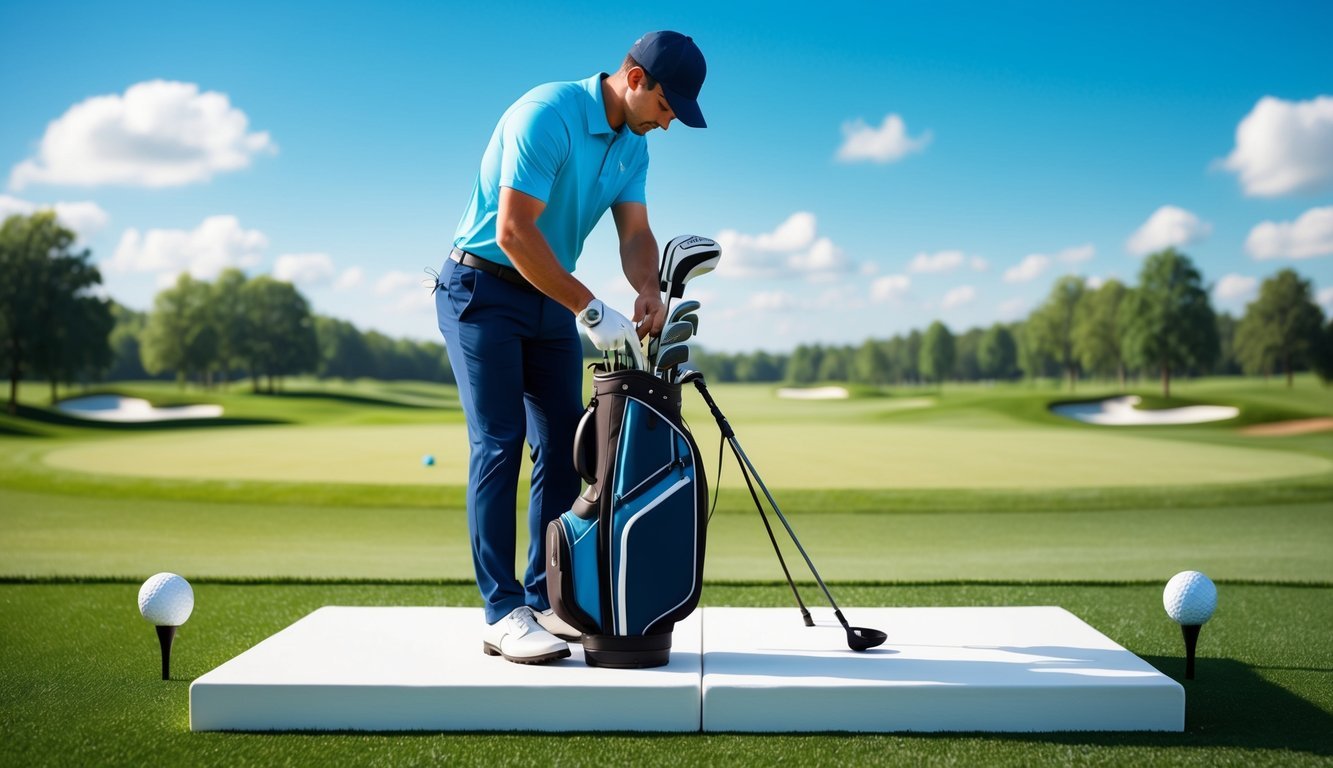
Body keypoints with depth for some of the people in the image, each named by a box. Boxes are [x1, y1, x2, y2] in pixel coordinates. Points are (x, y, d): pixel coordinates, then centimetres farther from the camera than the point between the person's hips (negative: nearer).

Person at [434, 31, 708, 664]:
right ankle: (502, 614, -10)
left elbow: (635, 233, 0)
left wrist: (648, 292, -22)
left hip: (550, 299, 8)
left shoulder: (633, 146, 6)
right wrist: (591, 310, -26)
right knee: (499, 442, -12)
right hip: (482, 290, -8)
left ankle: (545, 600, 10)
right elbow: (514, 231, -27)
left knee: (564, 445, 4)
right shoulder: (545, 114, -22)